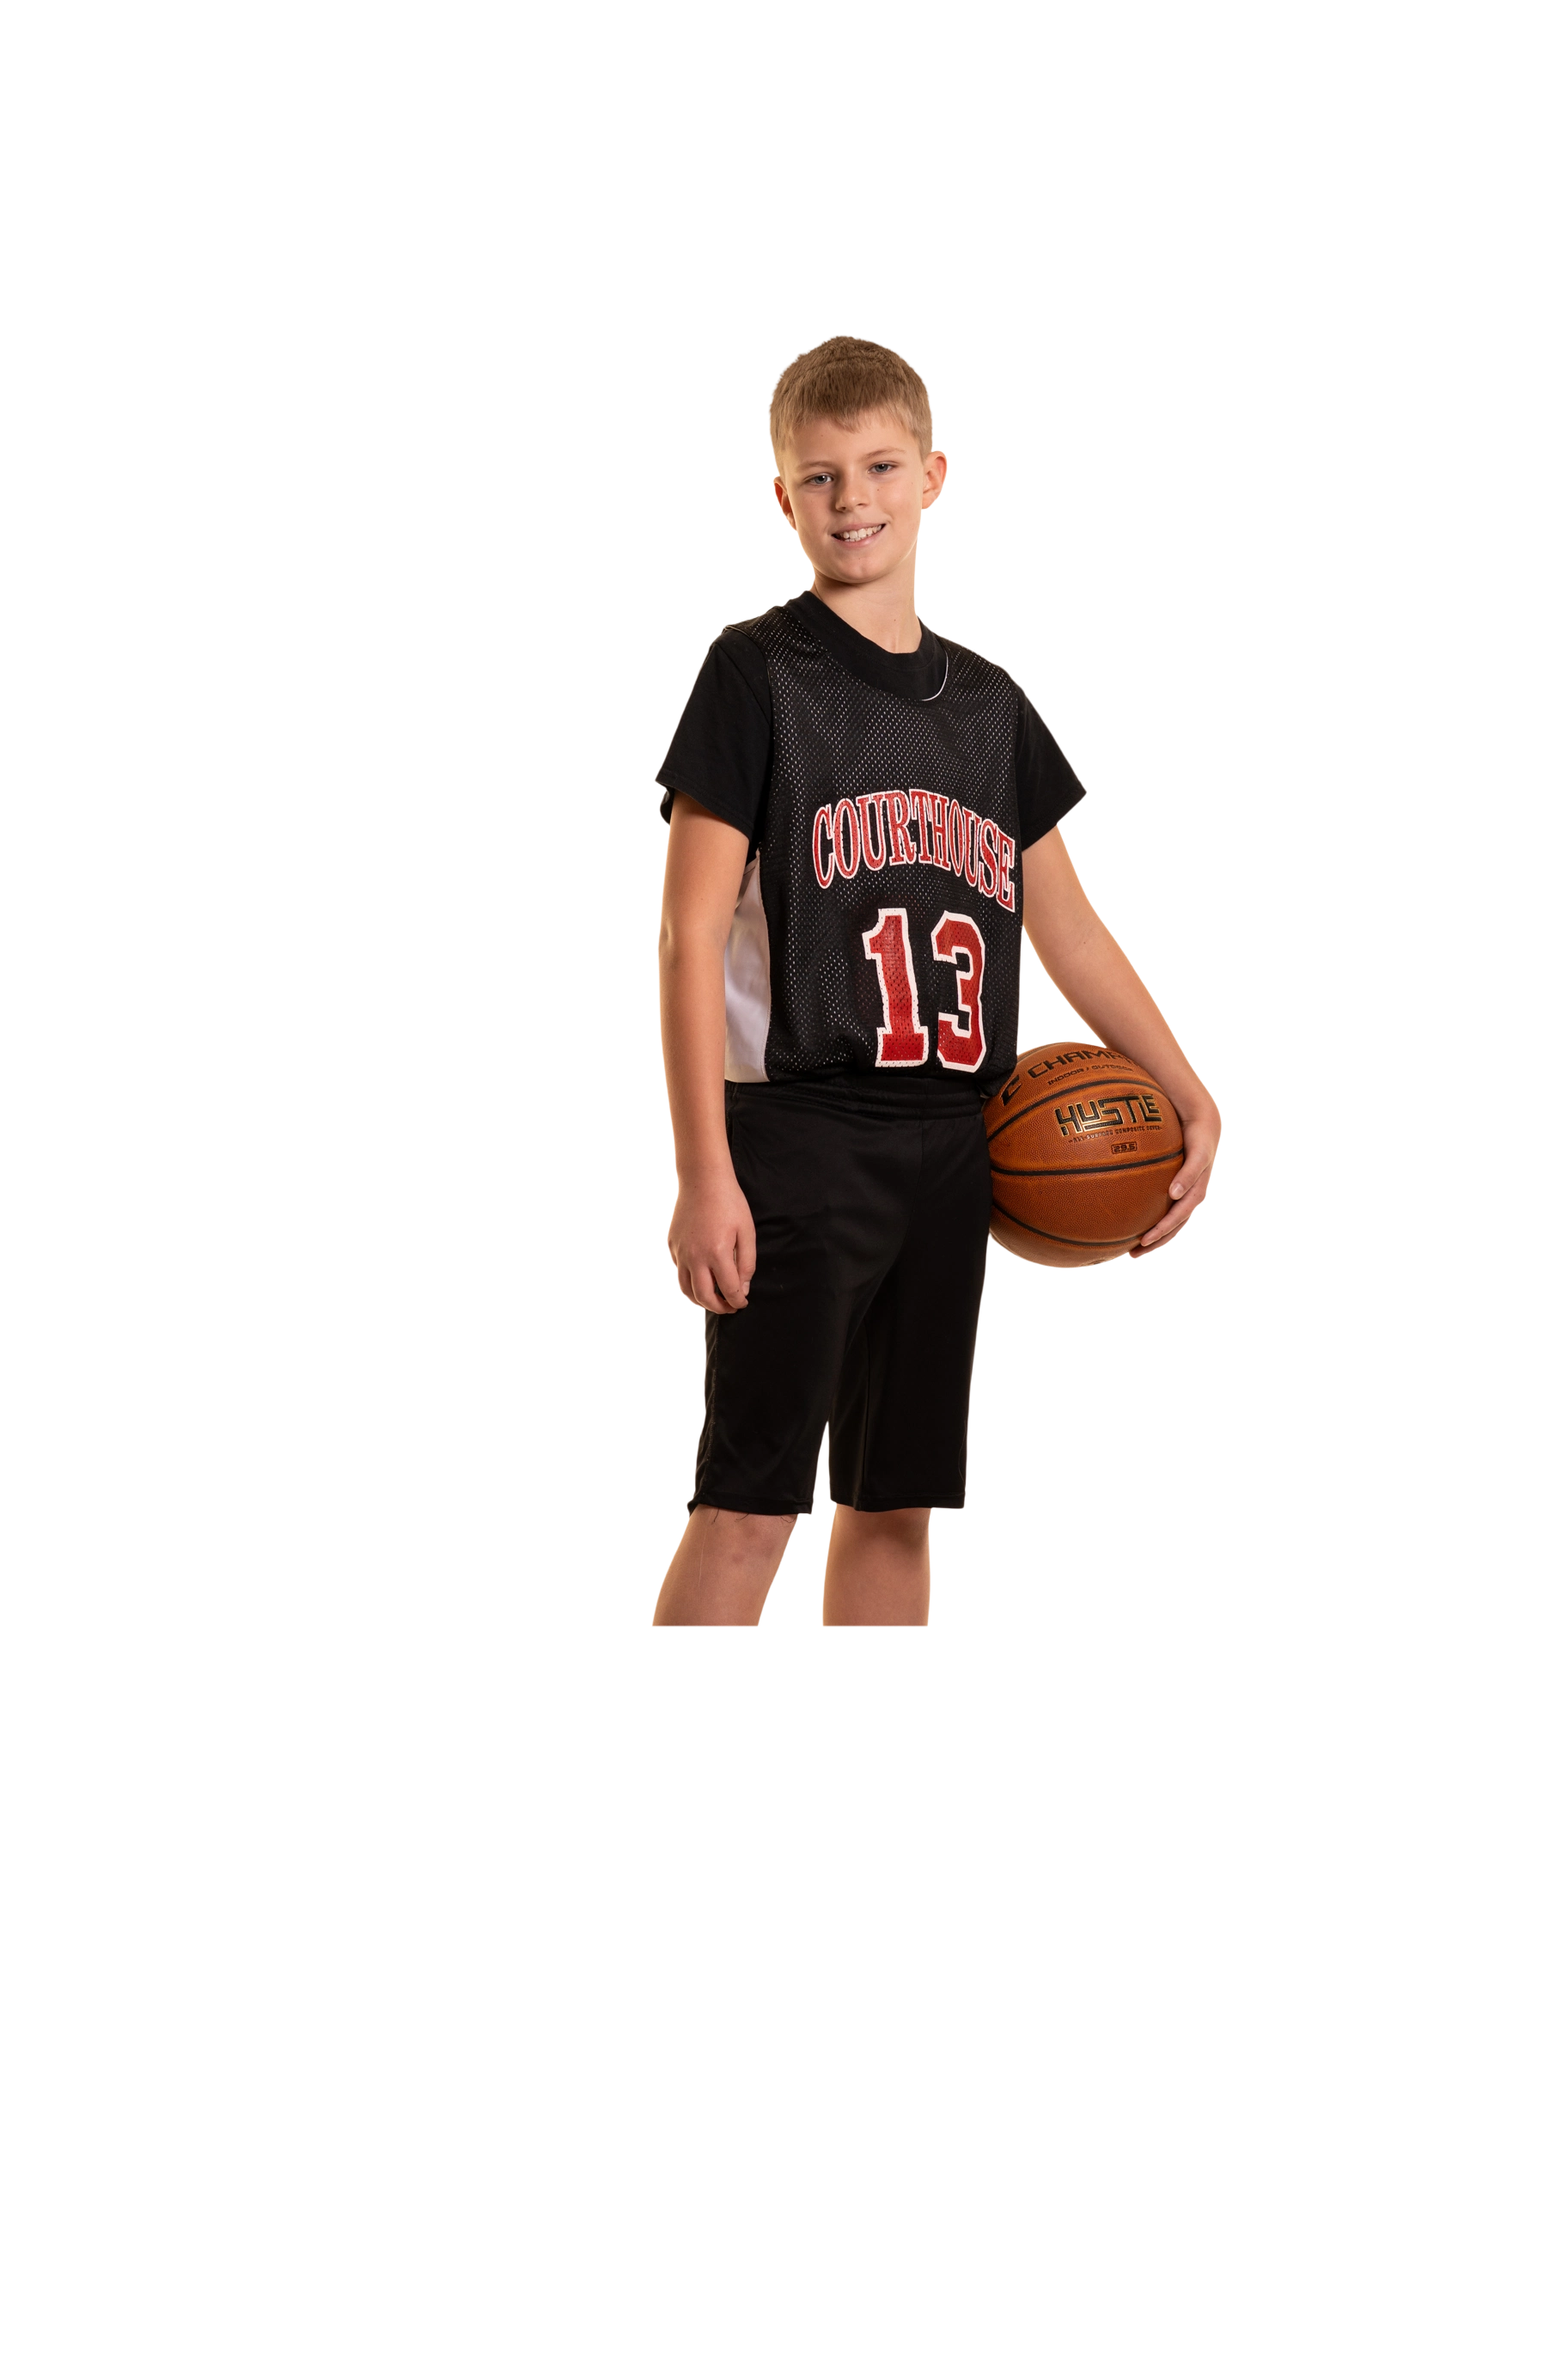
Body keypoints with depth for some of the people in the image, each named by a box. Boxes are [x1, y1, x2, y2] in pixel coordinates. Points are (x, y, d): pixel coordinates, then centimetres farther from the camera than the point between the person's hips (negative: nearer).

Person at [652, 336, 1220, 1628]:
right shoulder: (758, 673, -3)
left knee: (898, 1503, 10)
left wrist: (1192, 1097, 15)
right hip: (797, 1143, -6)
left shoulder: (986, 702, 13)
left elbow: (1066, 925, 21)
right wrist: (705, 1177, -15)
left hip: (950, 1155, 6)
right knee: (747, 1504, -9)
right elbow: (692, 933, -8)